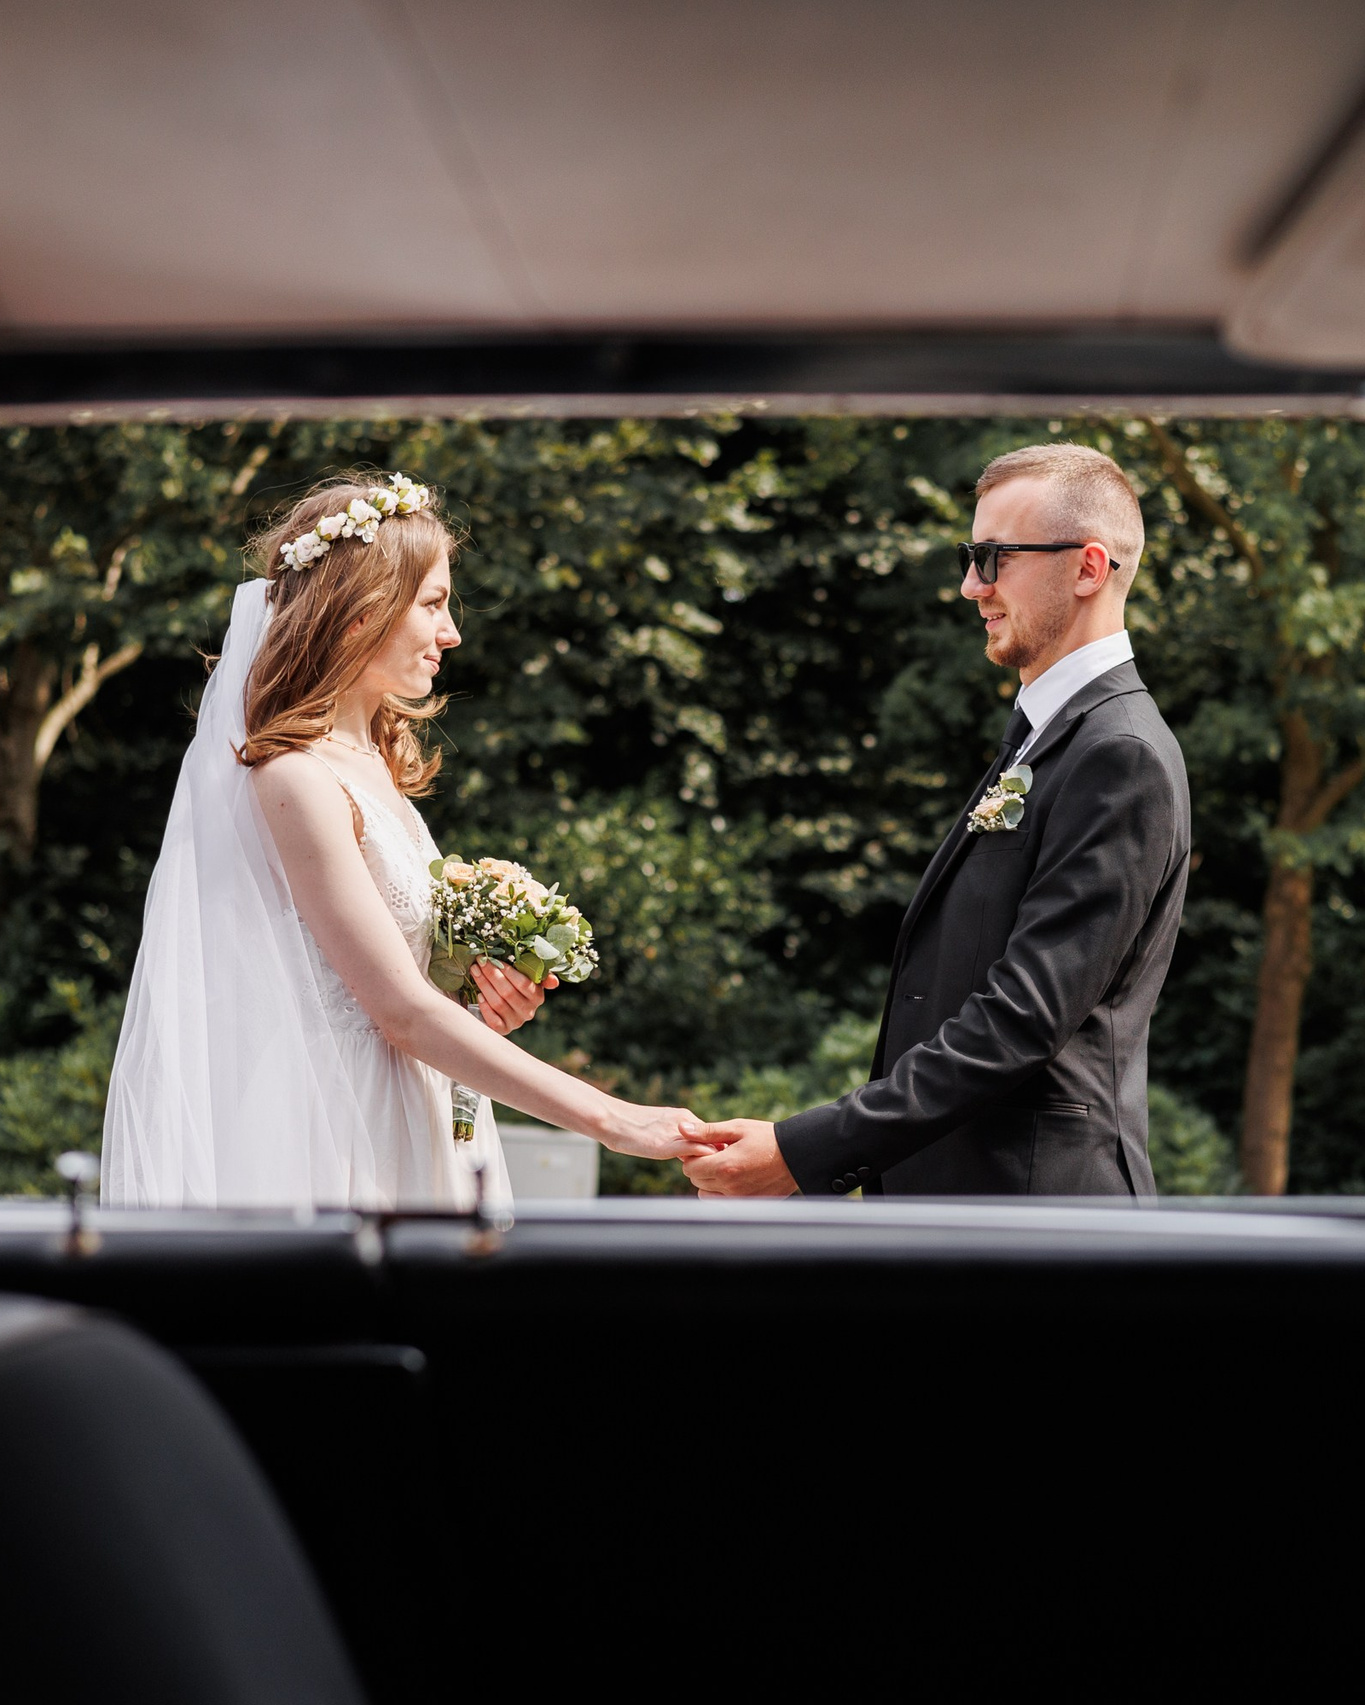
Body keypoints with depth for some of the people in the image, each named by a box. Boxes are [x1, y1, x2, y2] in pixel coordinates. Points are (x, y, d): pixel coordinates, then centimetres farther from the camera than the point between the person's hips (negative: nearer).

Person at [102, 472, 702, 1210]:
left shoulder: (377, 762, 11)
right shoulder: (297, 779, -16)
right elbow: (403, 1014, -20)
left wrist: (479, 1010, -1)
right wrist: (610, 1119, -20)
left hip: (401, 1133, 8)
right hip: (335, 1140, -8)